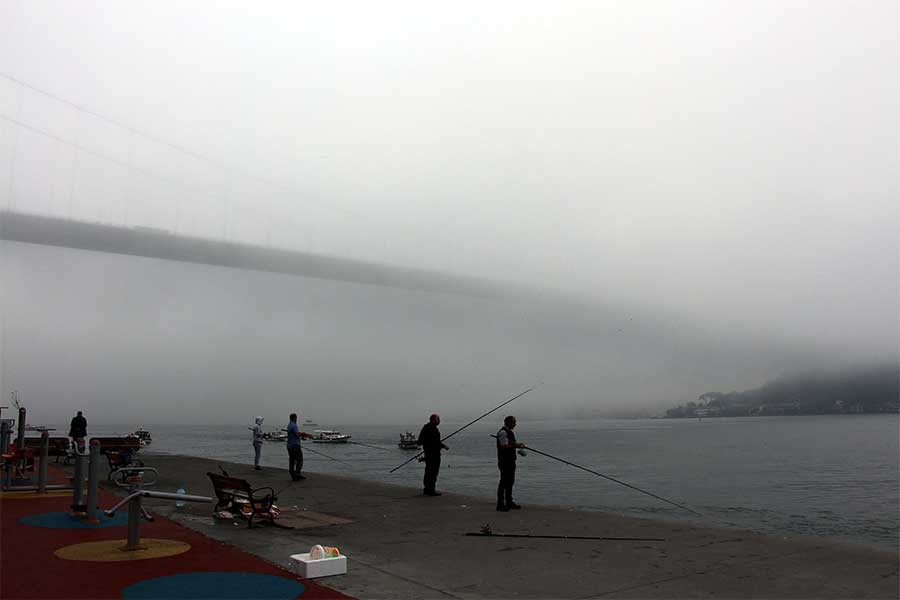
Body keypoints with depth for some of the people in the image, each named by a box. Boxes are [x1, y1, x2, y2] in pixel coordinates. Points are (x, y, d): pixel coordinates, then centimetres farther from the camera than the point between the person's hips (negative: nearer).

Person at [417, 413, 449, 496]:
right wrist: (444, 446, -10)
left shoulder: (425, 427, 13)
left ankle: (427, 490, 22)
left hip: (427, 452, 10)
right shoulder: (433, 429, -17)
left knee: (428, 471, 15)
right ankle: (431, 490, -3)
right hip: (434, 452, -10)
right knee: (433, 471, -5)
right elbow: (436, 441, -25)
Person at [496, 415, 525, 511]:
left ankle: (509, 502, 26)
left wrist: (518, 445, 7)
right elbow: (504, 446, -25)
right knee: (504, 482, -9)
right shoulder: (503, 432, -16)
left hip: (510, 460, 10)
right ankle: (500, 504, -6)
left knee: (510, 481, 16)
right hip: (504, 461, -10)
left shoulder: (509, 432, 16)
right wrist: (516, 445, -22)